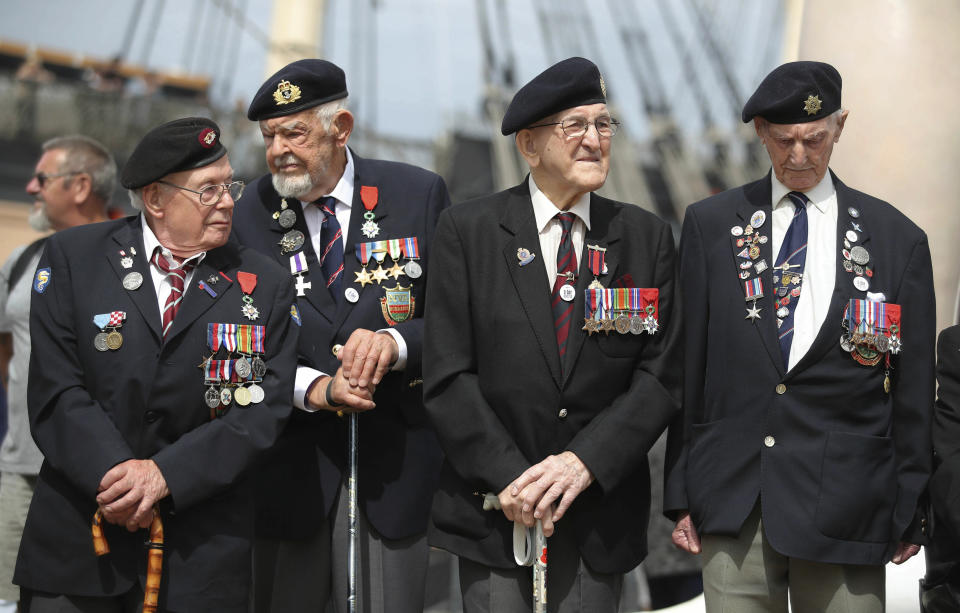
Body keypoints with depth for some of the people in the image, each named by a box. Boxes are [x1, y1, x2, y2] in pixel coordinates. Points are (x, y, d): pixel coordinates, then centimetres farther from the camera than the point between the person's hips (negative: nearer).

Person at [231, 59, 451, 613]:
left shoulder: (418, 195, 1)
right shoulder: (249, 214, 3)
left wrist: (396, 342, -20)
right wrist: (314, 388, -17)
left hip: (394, 462, -1)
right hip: (288, 464, 1)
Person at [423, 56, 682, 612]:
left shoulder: (648, 237, 4)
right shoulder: (468, 231, -1)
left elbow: (662, 376, -1)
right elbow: (448, 375, -5)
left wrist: (584, 462, -13)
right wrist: (508, 477, -13)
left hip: (600, 515, 1)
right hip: (493, 508, -1)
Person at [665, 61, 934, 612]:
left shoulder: (898, 239, 5)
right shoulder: (711, 225, 7)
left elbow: (914, 390, 6)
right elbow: (688, 365, 7)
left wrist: (910, 514, 5)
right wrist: (682, 493, 3)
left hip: (845, 510, 0)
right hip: (732, 505, 1)